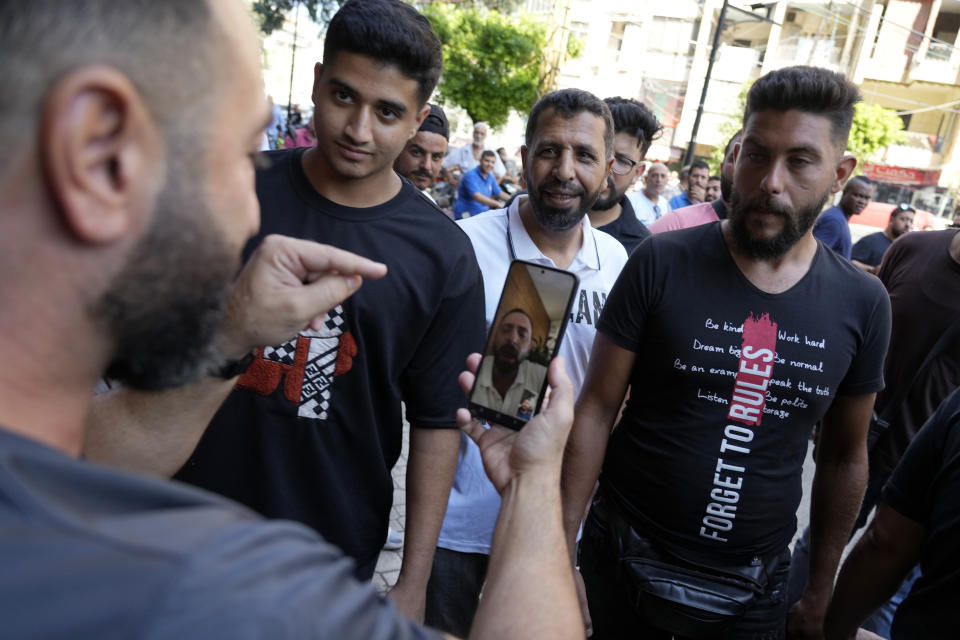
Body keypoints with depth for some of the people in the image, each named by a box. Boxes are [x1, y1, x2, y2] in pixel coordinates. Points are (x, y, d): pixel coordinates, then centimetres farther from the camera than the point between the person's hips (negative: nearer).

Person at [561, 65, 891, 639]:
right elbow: (597, 410, -11)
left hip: (758, 578, 2)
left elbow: (846, 457, 5)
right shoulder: (661, 265, -14)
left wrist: (821, 594, 9)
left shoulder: (863, 303, -5)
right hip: (627, 563, -2)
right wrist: (561, 551, -12)